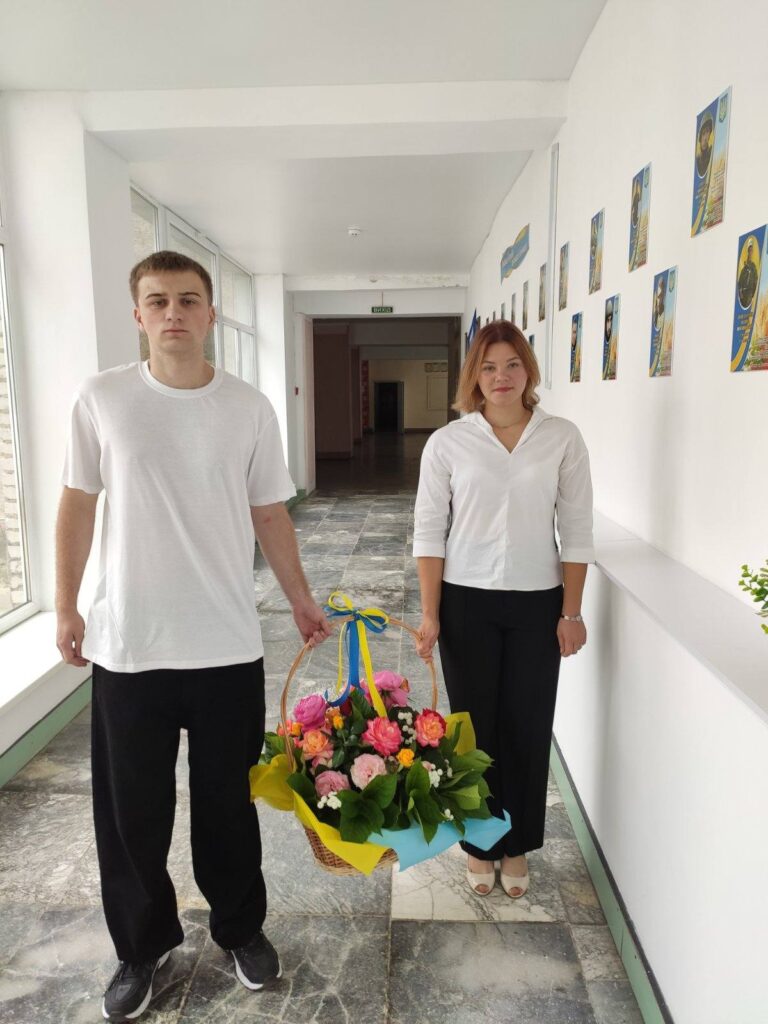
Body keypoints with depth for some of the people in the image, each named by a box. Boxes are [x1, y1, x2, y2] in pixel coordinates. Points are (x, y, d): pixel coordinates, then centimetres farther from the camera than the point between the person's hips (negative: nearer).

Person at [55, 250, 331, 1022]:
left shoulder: (249, 408, -1)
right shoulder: (101, 399, -2)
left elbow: (269, 516, 6)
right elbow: (77, 504, 6)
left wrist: (302, 603, 9)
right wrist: (65, 605, 5)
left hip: (228, 646, 0)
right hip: (126, 646, 0)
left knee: (227, 803, 15)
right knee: (131, 811, 14)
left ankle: (241, 928, 40)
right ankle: (143, 945, 39)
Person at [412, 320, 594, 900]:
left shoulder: (562, 438, -1)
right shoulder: (448, 442, -3)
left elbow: (577, 531, 1)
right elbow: (429, 531, -3)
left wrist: (571, 611, -1)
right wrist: (429, 614, -6)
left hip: (537, 603, 1)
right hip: (467, 601, 0)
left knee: (528, 726, 10)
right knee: (474, 723, 10)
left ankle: (517, 845, 34)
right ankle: (479, 843, 33)